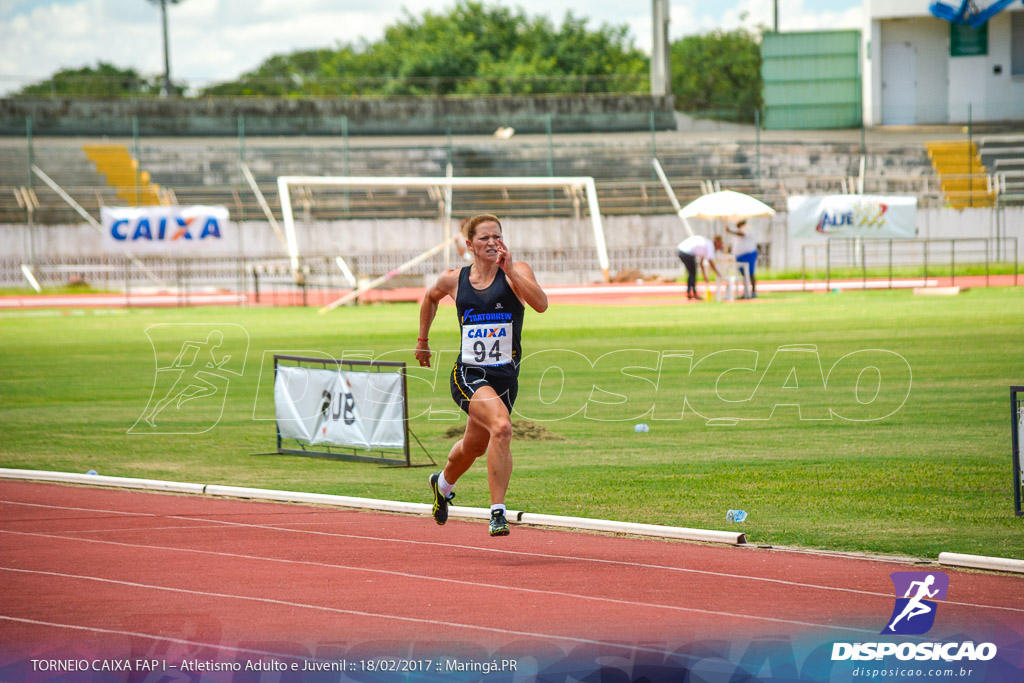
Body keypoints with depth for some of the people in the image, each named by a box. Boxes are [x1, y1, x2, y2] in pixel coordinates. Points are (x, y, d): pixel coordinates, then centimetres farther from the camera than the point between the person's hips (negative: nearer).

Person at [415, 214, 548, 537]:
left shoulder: (516, 271, -4)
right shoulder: (454, 280, 2)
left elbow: (541, 304, -22)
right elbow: (430, 297, 25)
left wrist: (510, 270, -27)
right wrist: (423, 340, 30)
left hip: (505, 376, 2)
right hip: (468, 374, -2)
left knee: (474, 446, 18)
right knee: (501, 427, -28)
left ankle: (443, 483, 51)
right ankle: (497, 511, -22)